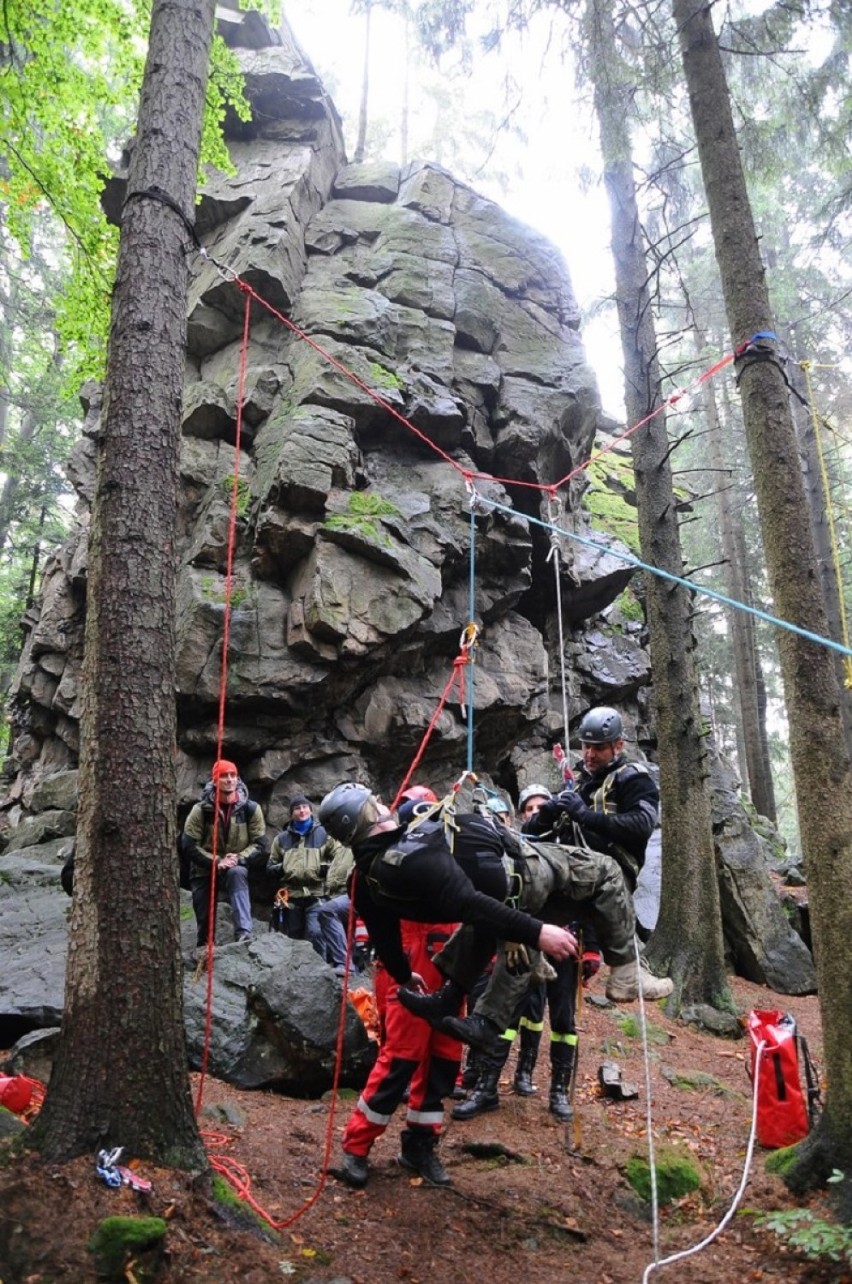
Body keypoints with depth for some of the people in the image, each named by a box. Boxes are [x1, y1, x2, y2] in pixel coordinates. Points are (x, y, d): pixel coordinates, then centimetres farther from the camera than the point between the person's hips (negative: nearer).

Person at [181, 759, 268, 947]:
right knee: (204, 920, 5)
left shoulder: (250, 808, -11)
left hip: (236, 868, -1)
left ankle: (244, 932, -41)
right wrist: (217, 862, -23)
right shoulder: (201, 810, -12)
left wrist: (239, 859, -25)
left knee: (237, 873, -35)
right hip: (204, 870, 1)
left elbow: (261, 845, -9)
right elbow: (189, 845, -13)